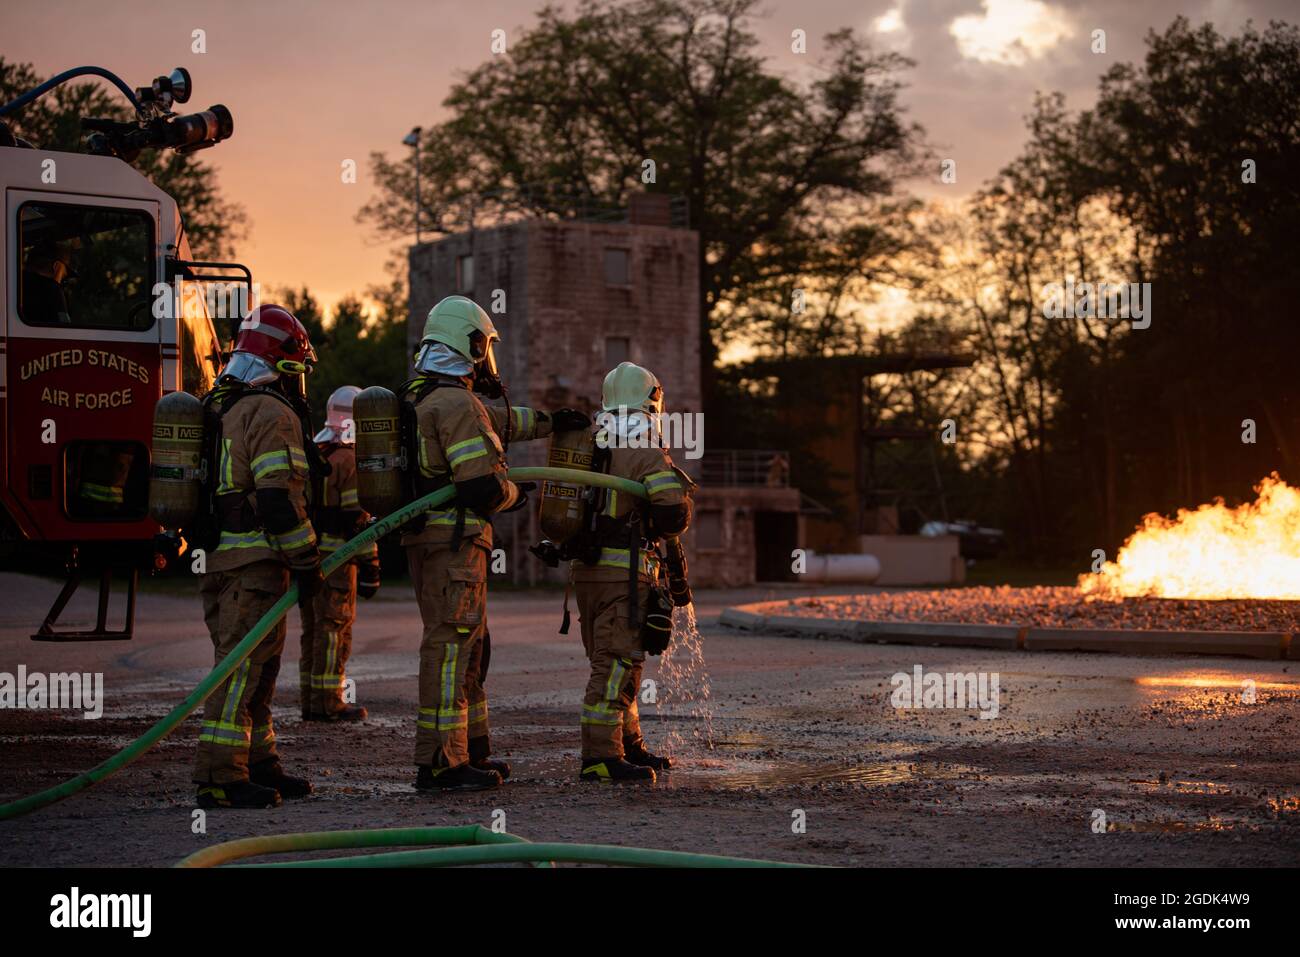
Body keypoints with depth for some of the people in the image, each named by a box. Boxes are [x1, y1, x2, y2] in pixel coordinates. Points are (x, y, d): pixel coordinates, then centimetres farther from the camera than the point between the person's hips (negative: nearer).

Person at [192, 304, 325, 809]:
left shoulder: (222, 408, 19)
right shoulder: (271, 413, -13)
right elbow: (277, 500, -21)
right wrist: (307, 563, -15)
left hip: (220, 555, 10)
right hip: (253, 561, -10)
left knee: (253, 666, 16)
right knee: (243, 666, -9)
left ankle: (258, 764, 24)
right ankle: (220, 776, -10)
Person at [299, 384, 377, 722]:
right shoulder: (349, 461, -12)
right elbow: (358, 520, -16)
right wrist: (369, 567, -14)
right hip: (334, 556, -8)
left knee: (313, 628, 13)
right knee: (334, 628, -4)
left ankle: (311, 700, 16)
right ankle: (327, 703, -3)